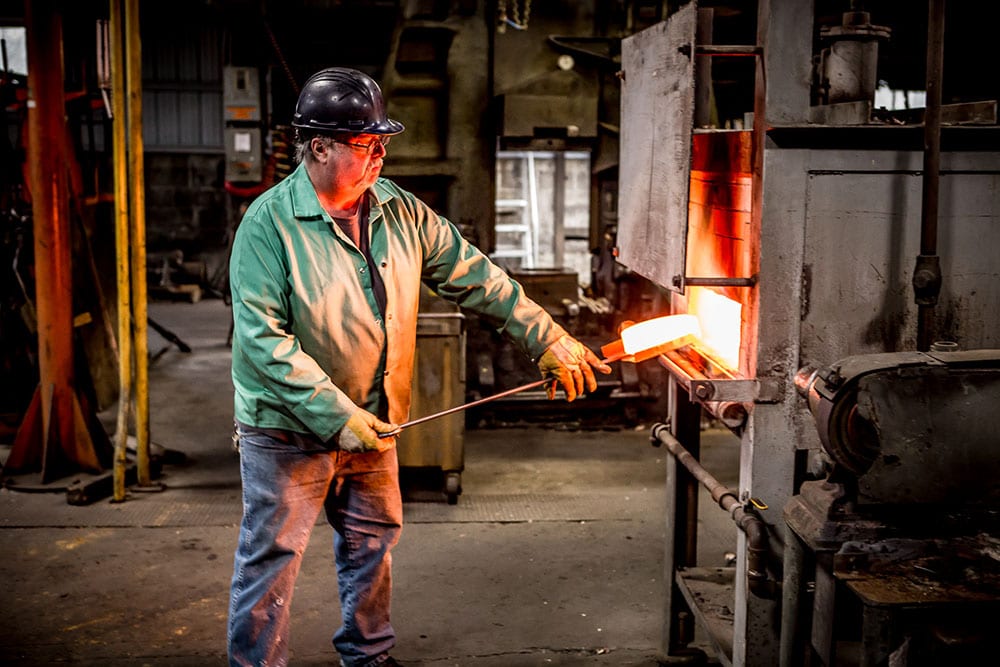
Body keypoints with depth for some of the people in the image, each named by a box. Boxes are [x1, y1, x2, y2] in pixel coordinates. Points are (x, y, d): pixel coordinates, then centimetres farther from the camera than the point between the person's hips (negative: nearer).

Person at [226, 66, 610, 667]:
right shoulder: (270, 223, -17)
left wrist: (550, 340, 1)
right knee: (273, 556, 2)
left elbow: (475, 277, 5)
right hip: (289, 429, -6)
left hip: (372, 422, 6)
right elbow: (264, 337, -22)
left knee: (373, 540, 19)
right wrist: (336, 416, -27)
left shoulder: (399, 211, 1)